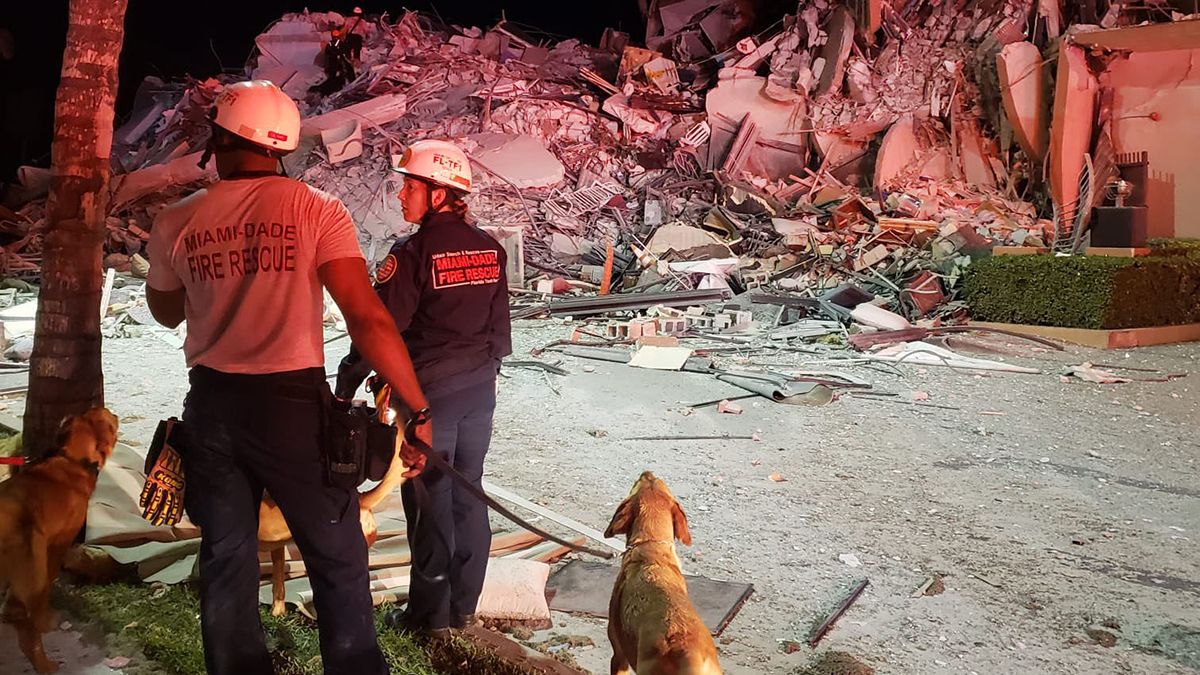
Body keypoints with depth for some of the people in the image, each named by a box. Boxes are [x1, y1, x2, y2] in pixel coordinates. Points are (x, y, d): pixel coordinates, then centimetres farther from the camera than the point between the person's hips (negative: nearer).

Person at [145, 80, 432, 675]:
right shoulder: (315, 210, -8)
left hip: (211, 404, 4)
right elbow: (367, 318, -16)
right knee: (337, 560, 8)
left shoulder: (176, 224, 1)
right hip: (293, 403, -3)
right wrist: (418, 410, -13)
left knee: (225, 558, 18)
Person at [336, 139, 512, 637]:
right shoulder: (490, 250, 3)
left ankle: (432, 614, 16)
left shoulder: (413, 254, -16)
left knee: (430, 499, 5)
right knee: (467, 493, 15)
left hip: (429, 390, -6)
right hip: (479, 389, 6)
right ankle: (464, 605, 25)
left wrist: (347, 383, -4)